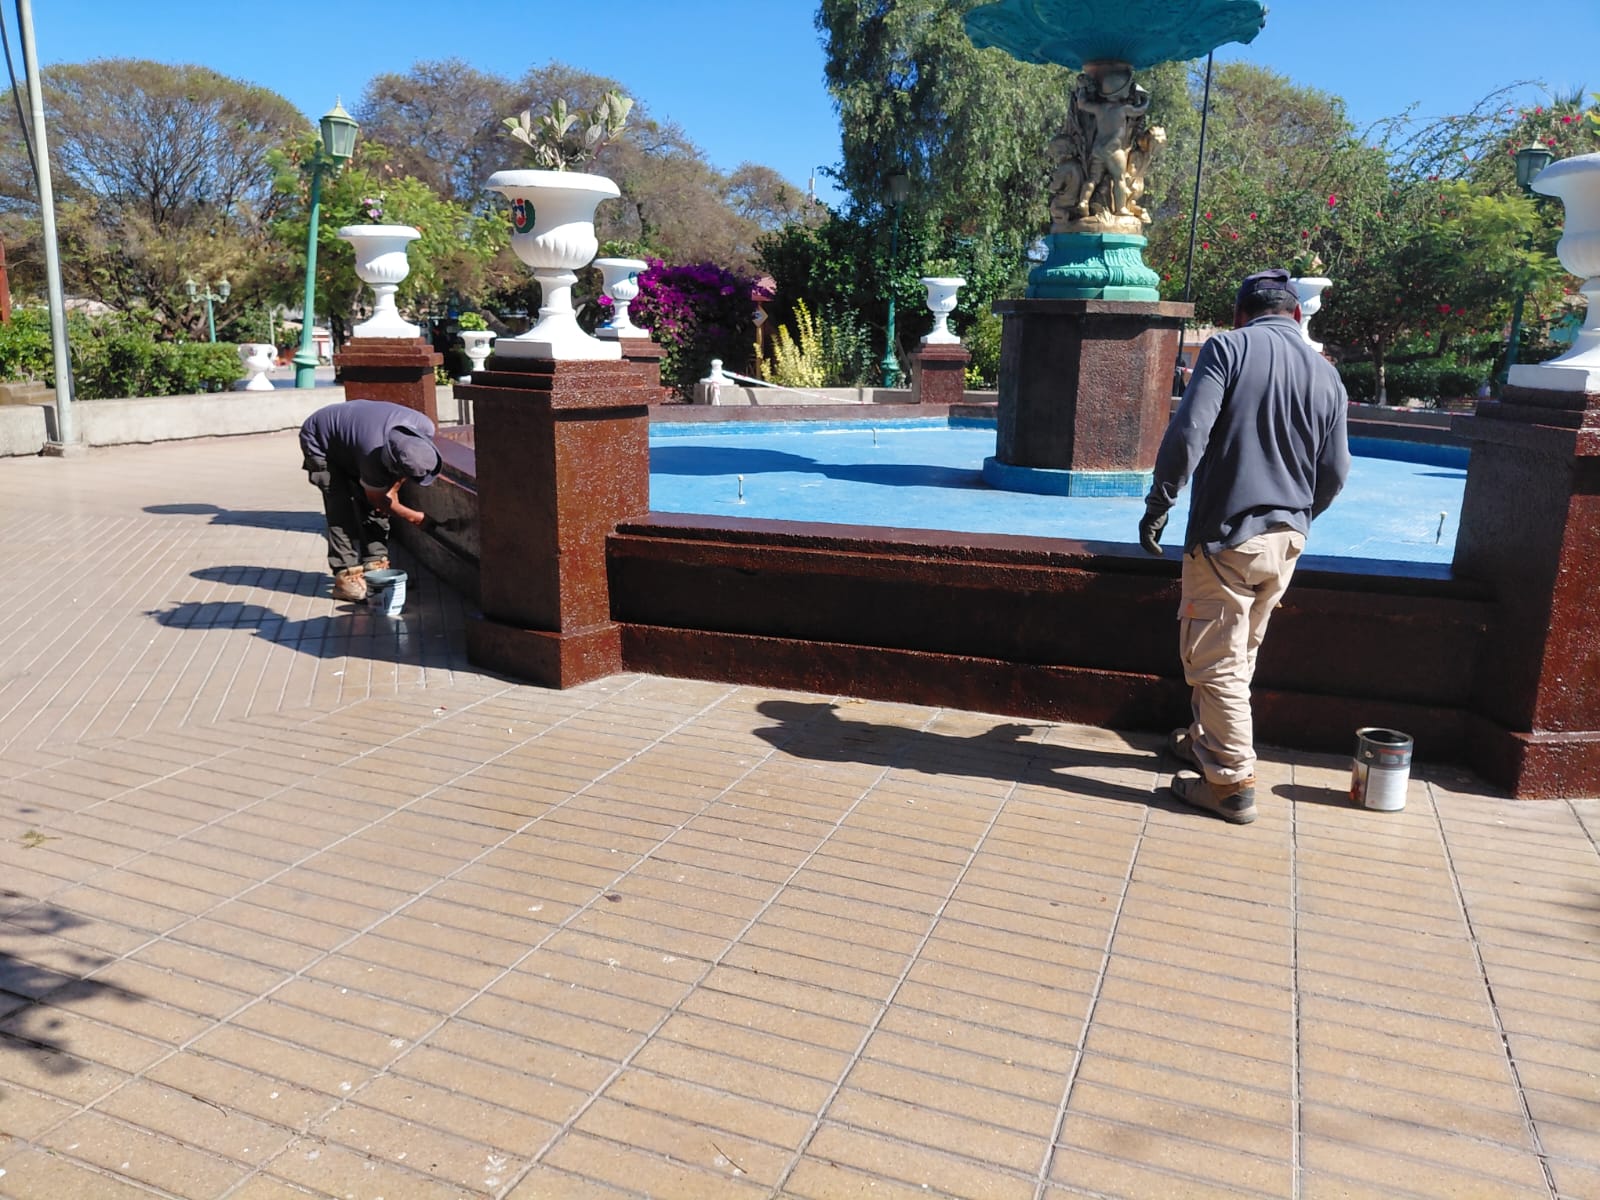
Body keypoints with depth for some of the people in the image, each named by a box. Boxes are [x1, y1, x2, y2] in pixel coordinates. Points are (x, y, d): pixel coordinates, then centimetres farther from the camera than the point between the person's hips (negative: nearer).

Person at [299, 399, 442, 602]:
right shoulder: (373, 455, -42)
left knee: (372, 507, -2)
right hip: (319, 441, -7)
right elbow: (378, 499, -22)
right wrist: (415, 518, -15)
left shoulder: (425, 428, -27)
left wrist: (393, 488, -3)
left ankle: (375, 566, 4)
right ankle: (347, 575, -15)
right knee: (342, 508, -17)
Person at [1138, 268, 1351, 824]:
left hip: (1226, 533, -6)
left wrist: (1159, 502, -9)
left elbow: (1188, 432, -19)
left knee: (1215, 659, 2)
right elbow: (1335, 471, 10)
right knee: (1240, 653, 20)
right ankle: (1205, 742, 37)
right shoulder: (1325, 373, 9)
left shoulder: (1228, 348, -7)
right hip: (1286, 539, 7)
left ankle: (1231, 783, 7)